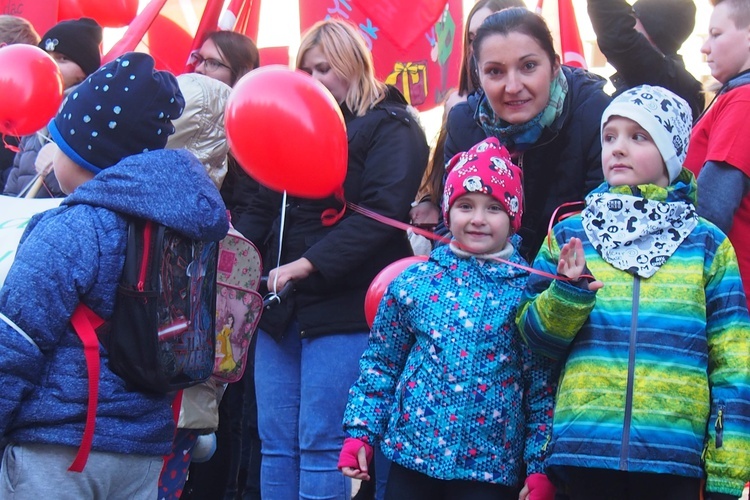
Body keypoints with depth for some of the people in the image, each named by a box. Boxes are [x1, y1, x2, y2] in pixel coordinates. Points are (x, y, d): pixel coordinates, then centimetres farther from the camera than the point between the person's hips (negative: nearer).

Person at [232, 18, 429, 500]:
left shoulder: (391, 127, -2)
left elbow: (382, 212, -15)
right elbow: (266, 205, 17)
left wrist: (308, 264, -21)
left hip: (343, 308, -6)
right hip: (282, 305, 7)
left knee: (321, 445, -5)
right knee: (276, 443, 7)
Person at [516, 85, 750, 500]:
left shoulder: (707, 244, 7)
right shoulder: (568, 236, 10)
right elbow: (534, 338, 9)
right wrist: (567, 294, -11)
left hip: (675, 454, -1)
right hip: (584, 450, 1)